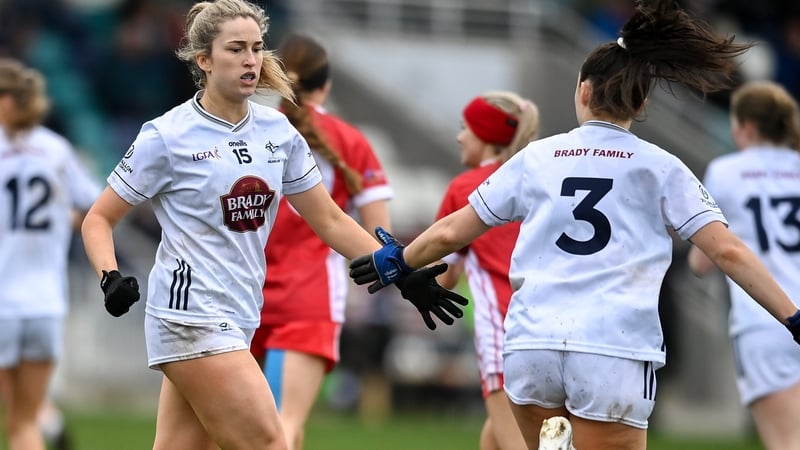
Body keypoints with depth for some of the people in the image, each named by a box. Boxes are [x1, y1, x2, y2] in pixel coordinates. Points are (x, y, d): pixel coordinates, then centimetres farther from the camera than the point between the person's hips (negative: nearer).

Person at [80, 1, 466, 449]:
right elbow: (99, 219, -1)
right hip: (191, 318, -6)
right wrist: (111, 278, -19)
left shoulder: (278, 130, 8)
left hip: (238, 321, 6)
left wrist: (403, 275, 8)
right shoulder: (167, 136, -8)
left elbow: (330, 221, 14)